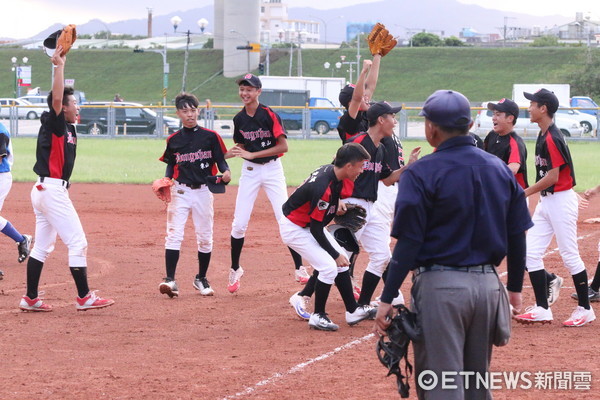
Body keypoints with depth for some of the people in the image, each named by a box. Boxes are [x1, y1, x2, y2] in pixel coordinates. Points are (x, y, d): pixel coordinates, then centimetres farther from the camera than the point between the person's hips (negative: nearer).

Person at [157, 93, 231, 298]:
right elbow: (170, 165, 10)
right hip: (180, 191, 0)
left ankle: (201, 279, 21)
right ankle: (170, 280, -16)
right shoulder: (173, 140, 4)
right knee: (174, 234, -11)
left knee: (205, 237, 7)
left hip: (203, 191, 0)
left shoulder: (210, 136, 0)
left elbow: (220, 160, 1)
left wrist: (226, 172, -20)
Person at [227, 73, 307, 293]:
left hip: (272, 169, -4)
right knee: (239, 223, -1)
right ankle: (235, 270, 15)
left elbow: (283, 146, -17)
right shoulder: (239, 119, 2)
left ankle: (299, 268, 2)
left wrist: (252, 154, -20)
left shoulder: (269, 115, -13)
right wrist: (229, 153, -9)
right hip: (250, 170, 4)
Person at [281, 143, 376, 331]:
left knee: (341, 261, 10)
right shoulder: (324, 188, -33)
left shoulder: (333, 171, -7)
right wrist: (335, 255, -15)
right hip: (294, 229, -10)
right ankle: (318, 316, 1)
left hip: (309, 224, 10)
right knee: (329, 267, -14)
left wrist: (339, 203, 1)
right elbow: (316, 230, -25)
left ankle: (352, 310, 18)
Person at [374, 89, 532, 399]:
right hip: (488, 284, 6)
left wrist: (387, 298, -10)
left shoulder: (421, 173, -10)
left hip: (440, 284, -6)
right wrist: (515, 287, 20)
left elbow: (408, 243, -13)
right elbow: (517, 236, 9)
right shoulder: (500, 169, 6)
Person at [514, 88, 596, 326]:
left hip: (561, 200, -10)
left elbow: (552, 177, -21)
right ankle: (542, 310, 8)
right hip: (546, 202, 10)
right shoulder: (543, 136, 11)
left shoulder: (552, 139, -18)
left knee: (570, 255, -2)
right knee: (530, 253, 5)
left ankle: (585, 309, 9)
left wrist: (524, 194, -15)